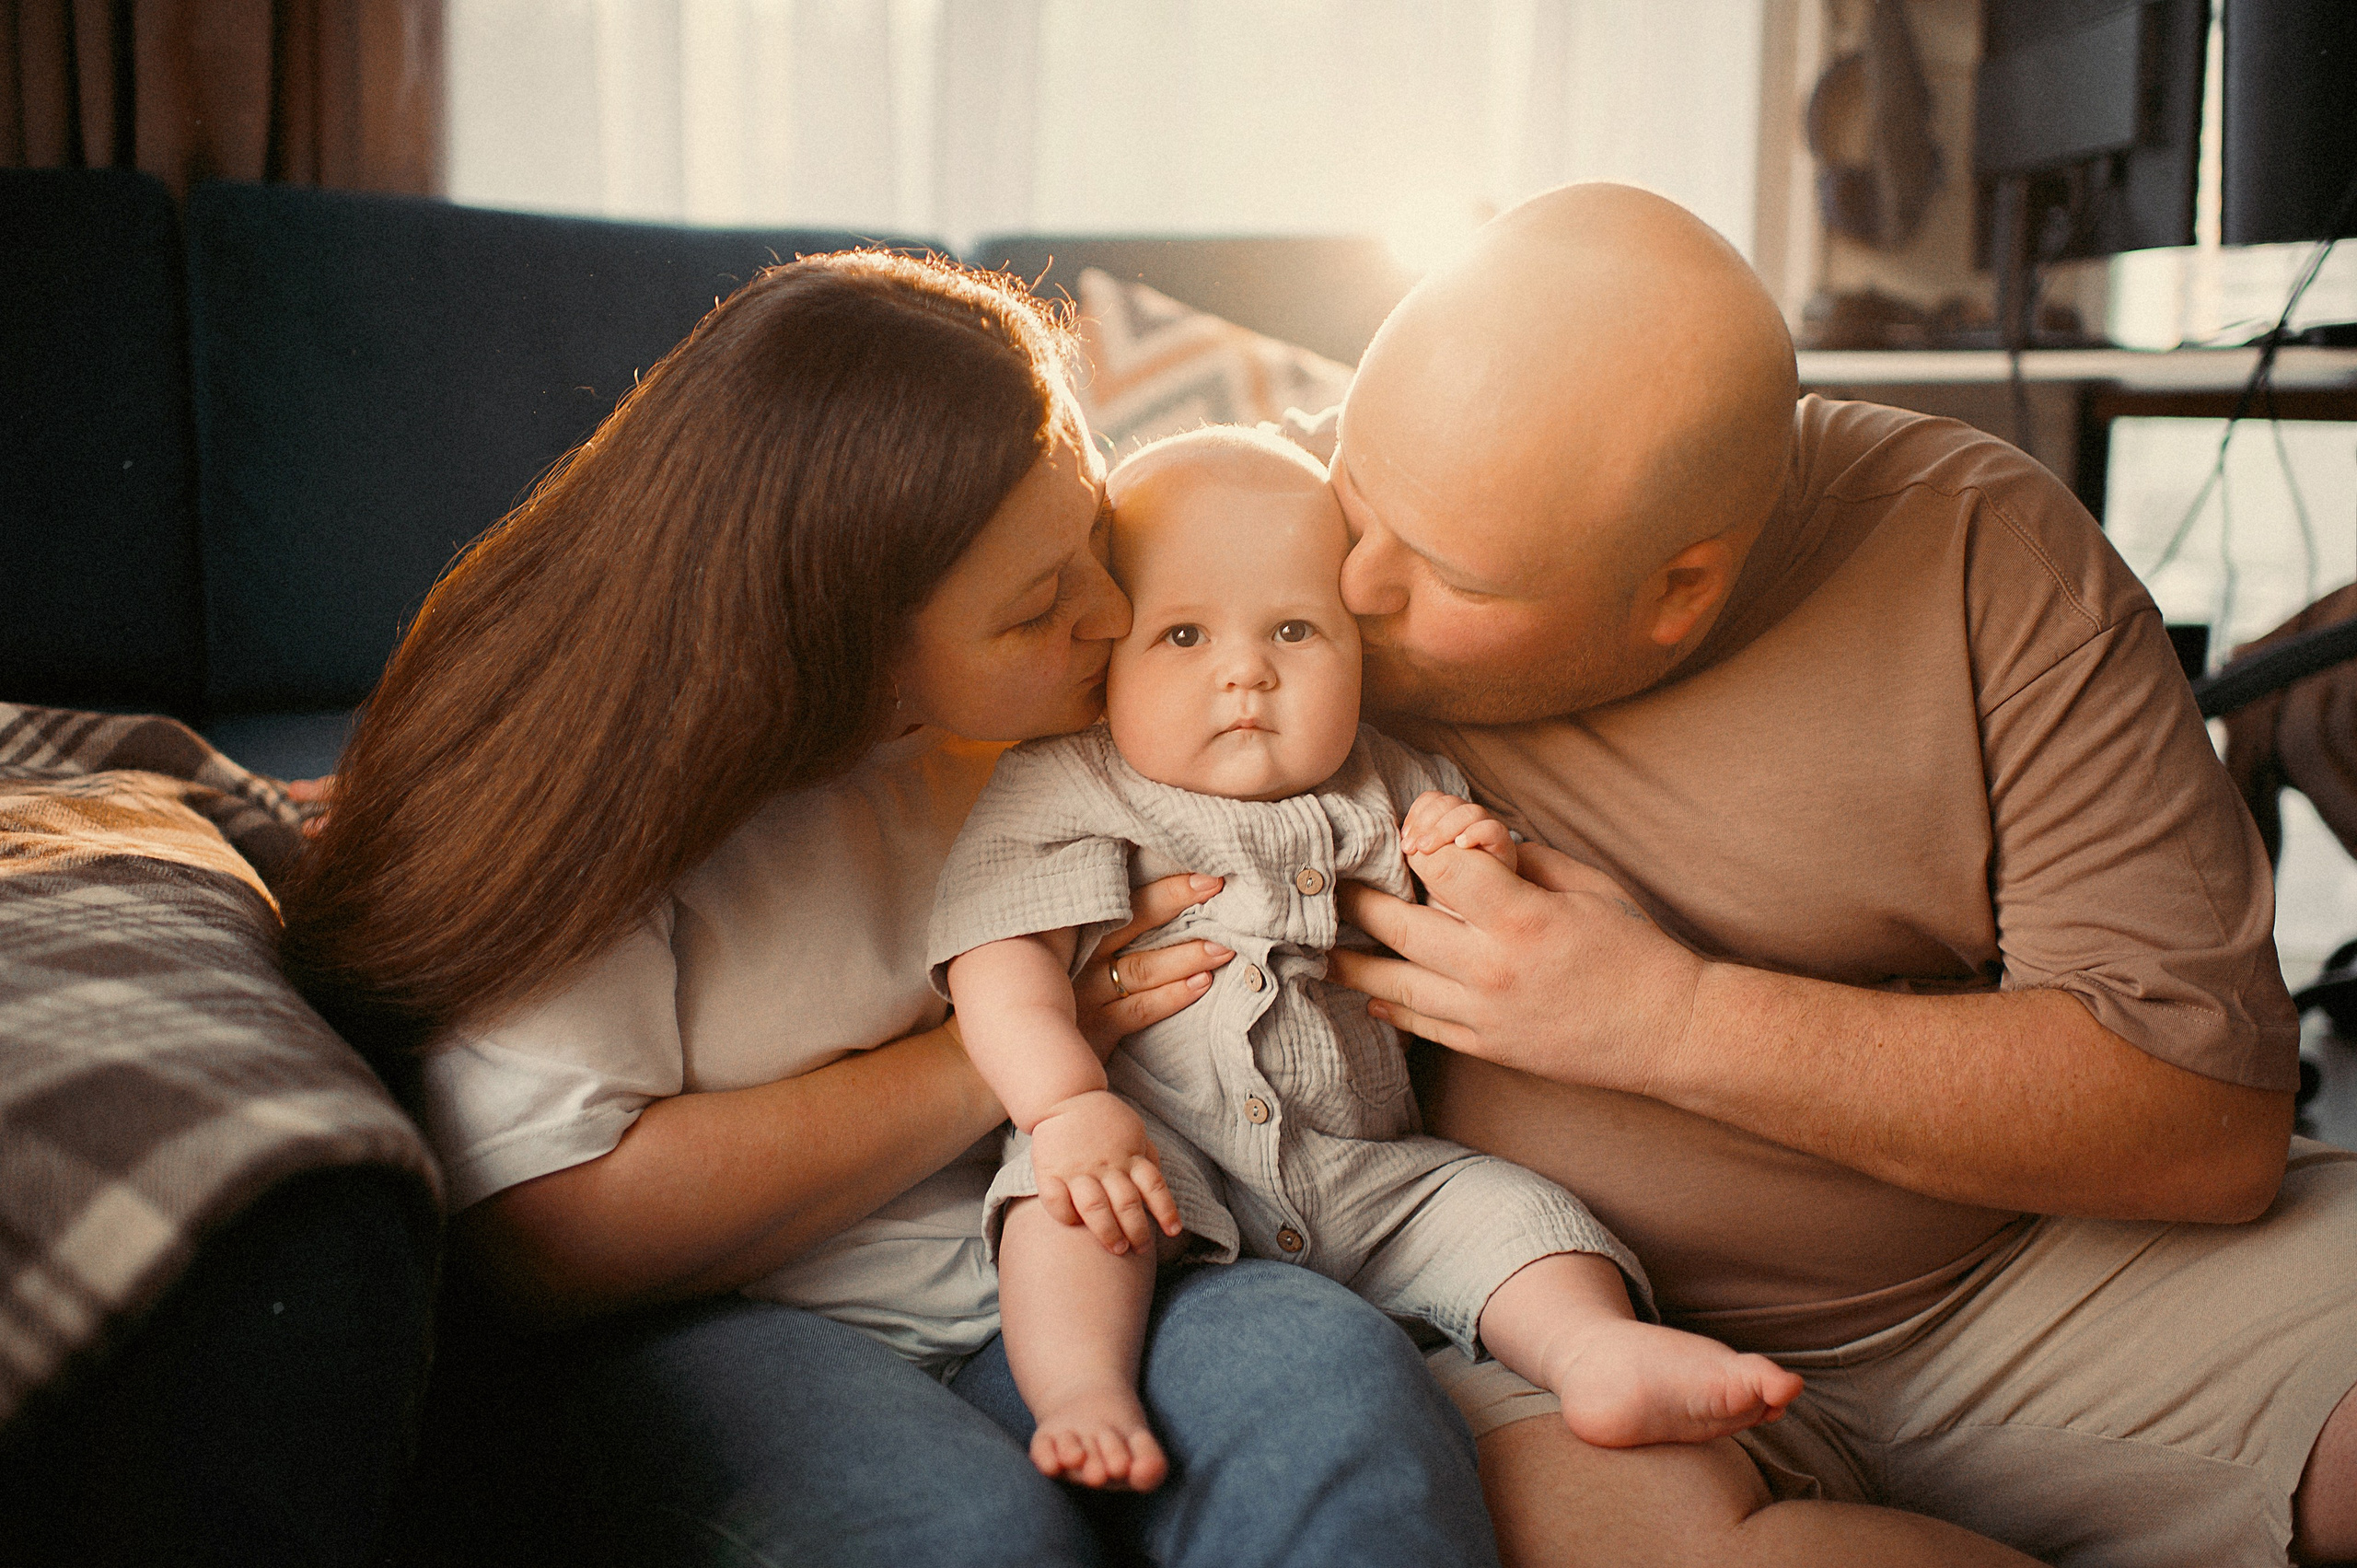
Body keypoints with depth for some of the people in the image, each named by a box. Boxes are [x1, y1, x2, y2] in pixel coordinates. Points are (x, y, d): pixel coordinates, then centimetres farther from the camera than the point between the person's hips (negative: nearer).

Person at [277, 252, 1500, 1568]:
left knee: (1337, 1383, -27)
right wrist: (993, 1055, -17)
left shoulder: (1058, 706, 3)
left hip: (1039, 1278, 4)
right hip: (688, 1338, -3)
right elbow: (548, 1234, -20)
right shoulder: (584, 775, -14)